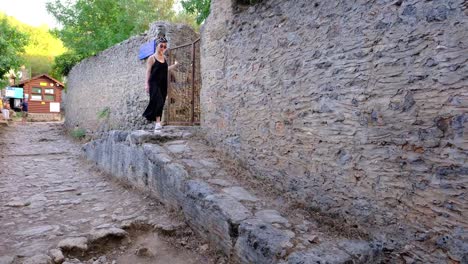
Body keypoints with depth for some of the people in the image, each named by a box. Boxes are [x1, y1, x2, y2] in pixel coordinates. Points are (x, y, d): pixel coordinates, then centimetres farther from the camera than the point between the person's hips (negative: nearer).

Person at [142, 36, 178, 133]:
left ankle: (156, 121, 17)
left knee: (161, 103, 6)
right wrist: (146, 84, -13)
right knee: (158, 101, -18)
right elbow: (148, 71, -6)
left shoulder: (165, 58, 15)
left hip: (163, 84, 6)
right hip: (154, 83, -6)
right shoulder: (152, 58, -2)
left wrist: (175, 65, 27)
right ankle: (158, 123, -20)